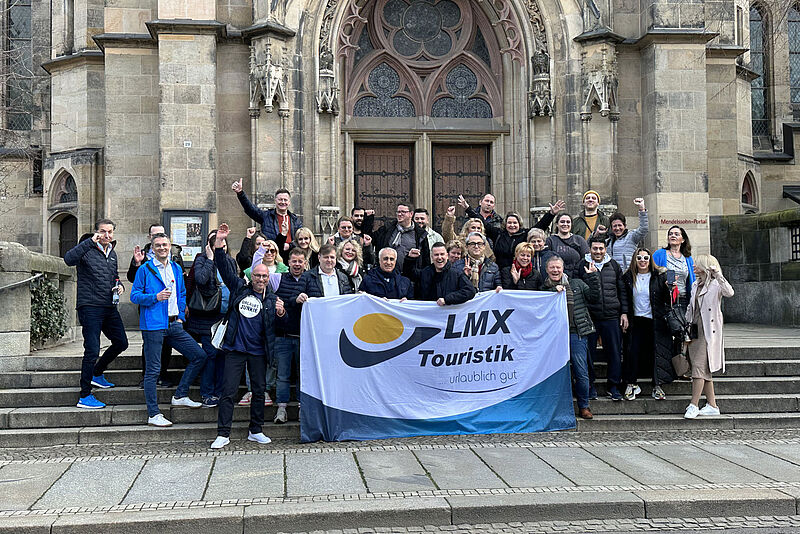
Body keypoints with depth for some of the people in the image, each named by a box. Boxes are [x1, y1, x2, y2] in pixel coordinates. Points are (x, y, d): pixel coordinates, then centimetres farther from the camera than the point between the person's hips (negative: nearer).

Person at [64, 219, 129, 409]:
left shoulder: (112, 254, 15)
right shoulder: (87, 250, -8)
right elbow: (69, 259, -29)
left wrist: (119, 286, 6)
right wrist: (90, 241, -31)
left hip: (109, 308, 8)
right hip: (90, 307, -8)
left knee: (121, 343, 13)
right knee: (92, 351, -9)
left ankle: (97, 374, 34)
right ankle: (85, 397, -1)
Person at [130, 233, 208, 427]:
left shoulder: (176, 269, 13)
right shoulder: (145, 270, -3)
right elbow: (134, 296, -6)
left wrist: (181, 316, 13)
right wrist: (156, 297, -20)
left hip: (174, 325, 6)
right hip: (153, 326, -6)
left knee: (199, 356, 3)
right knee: (153, 370, -2)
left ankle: (180, 396, 14)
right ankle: (153, 414, 4)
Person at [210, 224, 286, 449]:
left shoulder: (272, 299, 7)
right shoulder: (240, 288, 5)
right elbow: (224, 268, -1)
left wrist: (281, 314, -13)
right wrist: (219, 243, -11)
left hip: (258, 351, 2)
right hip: (235, 348, -2)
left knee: (259, 391, 8)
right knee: (228, 391, -3)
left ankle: (256, 431, 21)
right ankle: (223, 433, 3)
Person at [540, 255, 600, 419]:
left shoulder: (577, 284, 11)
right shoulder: (543, 288, 10)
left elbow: (594, 297, 3)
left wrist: (592, 277, -4)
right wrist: (554, 292, -11)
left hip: (576, 334, 0)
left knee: (582, 373, -1)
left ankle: (583, 407, 14)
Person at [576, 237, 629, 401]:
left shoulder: (614, 266, 11)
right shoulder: (582, 266, 3)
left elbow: (622, 291, 14)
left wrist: (624, 313, 7)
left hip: (612, 317, 2)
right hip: (589, 317, -2)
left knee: (614, 352, 3)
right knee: (589, 352, 3)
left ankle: (614, 386, 14)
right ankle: (589, 386, 15)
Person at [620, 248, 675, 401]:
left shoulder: (659, 276, 0)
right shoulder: (628, 277, 5)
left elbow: (667, 299, -1)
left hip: (655, 321, -1)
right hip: (636, 321, 1)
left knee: (656, 353, 1)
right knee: (633, 352, -3)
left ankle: (657, 386, 11)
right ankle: (631, 384, 10)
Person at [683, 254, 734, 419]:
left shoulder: (715, 285, -6)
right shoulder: (695, 285, 17)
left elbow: (729, 293, -26)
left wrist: (718, 275, -30)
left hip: (709, 331, -8)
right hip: (695, 330, 8)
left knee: (699, 366, -12)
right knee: (703, 370, 8)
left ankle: (693, 405, -9)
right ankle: (712, 405, 15)